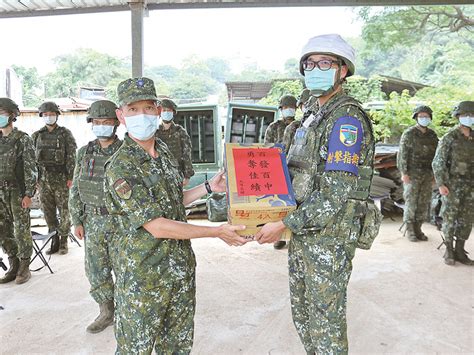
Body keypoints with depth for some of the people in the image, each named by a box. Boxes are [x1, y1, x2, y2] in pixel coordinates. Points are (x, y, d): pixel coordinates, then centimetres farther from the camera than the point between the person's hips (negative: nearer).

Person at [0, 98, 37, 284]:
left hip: (18, 192, -6)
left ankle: (24, 268, 13)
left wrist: (29, 194, -17)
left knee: (21, 230, 0)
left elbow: (30, 168, -12)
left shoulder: (23, 139, -8)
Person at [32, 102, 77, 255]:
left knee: (63, 209, 2)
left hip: (60, 178, -4)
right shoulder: (36, 135, 11)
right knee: (48, 211, 8)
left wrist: (70, 177, -11)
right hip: (43, 178, 4)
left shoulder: (65, 134, 0)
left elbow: (71, 156, -4)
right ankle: (54, 240, 19)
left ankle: (63, 241, 14)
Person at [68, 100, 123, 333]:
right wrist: (77, 221, 4)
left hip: (120, 220, -4)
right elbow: (75, 189, 7)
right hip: (92, 221, 4)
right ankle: (107, 313, 28)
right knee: (96, 269, 11)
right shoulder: (85, 153, 4)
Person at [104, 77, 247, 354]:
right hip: (145, 277, -6)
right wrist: (218, 232, -19)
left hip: (183, 269, 6)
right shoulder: (120, 168, -19)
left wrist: (209, 187, 7)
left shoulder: (165, 152, 4)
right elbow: (157, 227, -22)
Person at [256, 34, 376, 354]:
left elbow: (336, 193, -23)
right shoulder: (315, 118, 14)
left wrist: (284, 225, -20)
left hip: (330, 237, -9)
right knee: (303, 315, 21)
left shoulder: (347, 118, -16)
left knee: (326, 320, 6)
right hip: (304, 233, 9)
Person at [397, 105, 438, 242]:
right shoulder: (408, 134, -7)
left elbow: (435, 154, 13)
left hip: (427, 175, 5)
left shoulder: (432, 135, 9)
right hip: (412, 174, -5)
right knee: (411, 202, -2)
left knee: (424, 202, 7)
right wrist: (404, 173, -15)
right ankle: (409, 230, 8)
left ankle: (418, 229, 17)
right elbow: (402, 154, -9)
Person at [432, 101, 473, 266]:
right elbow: (438, 162, -11)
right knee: (450, 218, 1)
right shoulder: (449, 138, -9)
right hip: (452, 185, -5)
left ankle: (460, 251, 18)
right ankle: (449, 252, 14)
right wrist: (441, 184, -19)